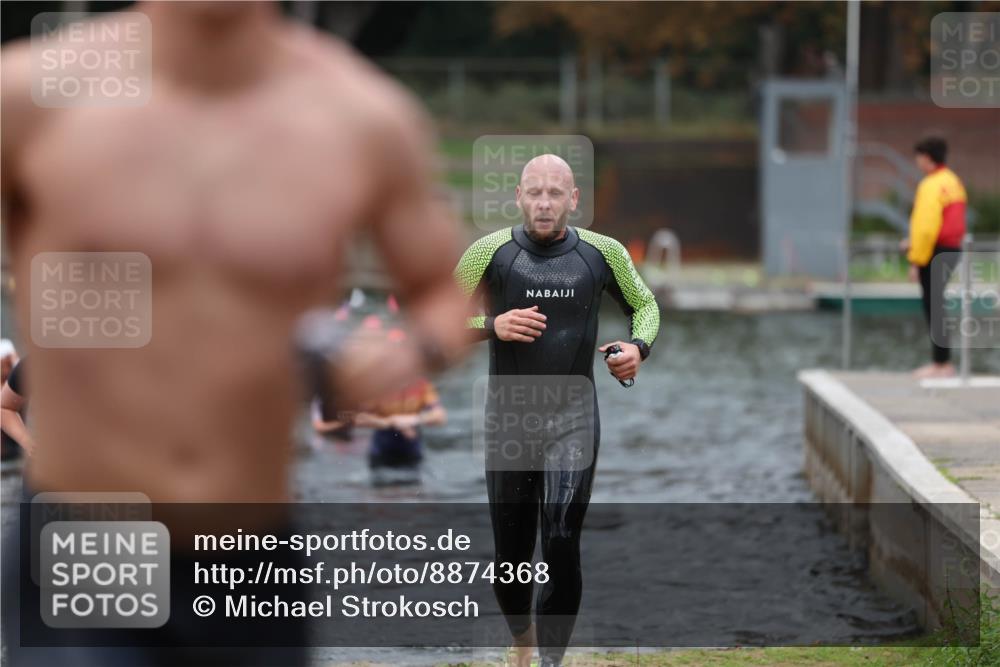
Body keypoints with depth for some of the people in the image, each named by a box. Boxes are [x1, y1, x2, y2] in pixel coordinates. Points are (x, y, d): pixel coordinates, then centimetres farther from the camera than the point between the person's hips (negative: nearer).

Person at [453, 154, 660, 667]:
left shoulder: (602, 253, -1)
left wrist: (638, 346, -3)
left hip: (574, 421, 0)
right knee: (510, 556, 8)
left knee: (562, 544, -16)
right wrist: (491, 325, -16)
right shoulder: (492, 251, -5)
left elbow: (644, 304, 17)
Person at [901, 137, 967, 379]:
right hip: (952, 250, 10)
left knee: (932, 305, -4)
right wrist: (915, 242, 19)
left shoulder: (931, 186, -17)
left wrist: (916, 260, -17)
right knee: (935, 304, 17)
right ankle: (941, 361, 21)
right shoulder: (953, 182, 13)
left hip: (934, 253, -10)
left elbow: (927, 227, -22)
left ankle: (941, 364, -2)